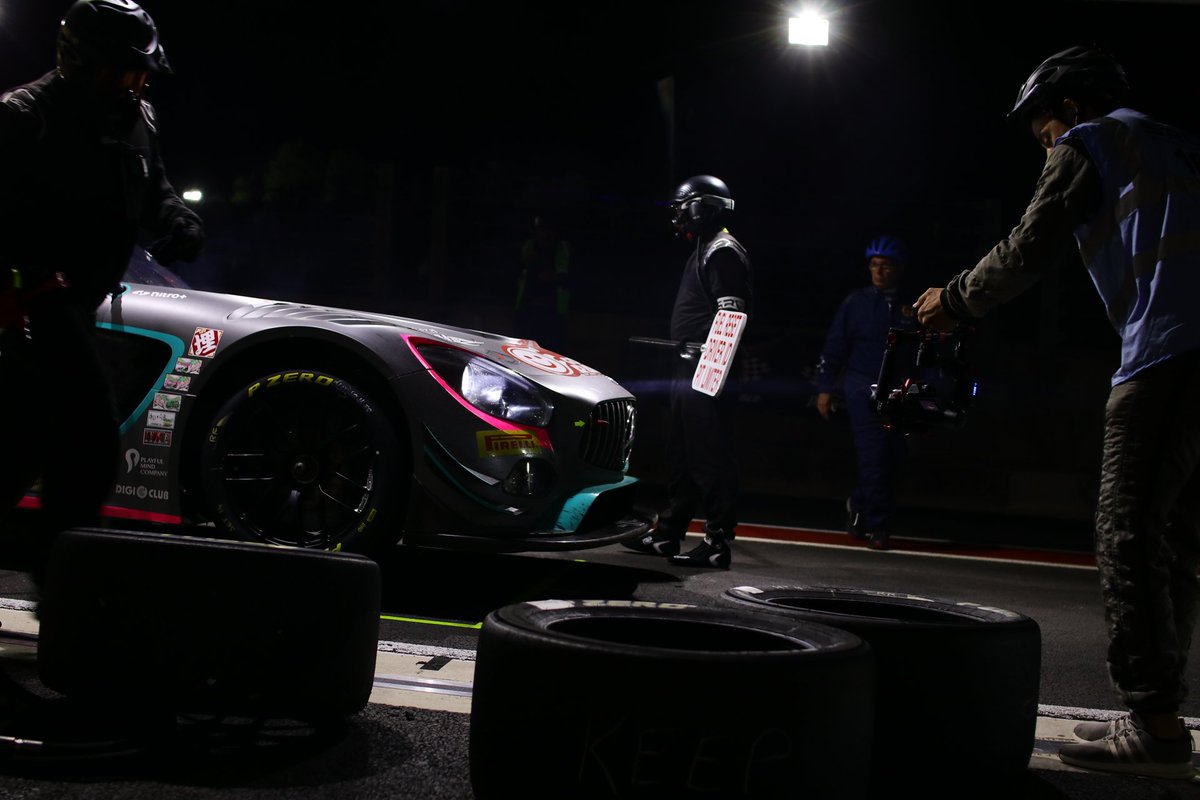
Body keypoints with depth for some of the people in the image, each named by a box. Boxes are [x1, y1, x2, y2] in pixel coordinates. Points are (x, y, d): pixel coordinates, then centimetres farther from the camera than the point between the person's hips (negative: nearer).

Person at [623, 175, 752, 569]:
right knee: (681, 454, 16)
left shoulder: (723, 252, -11)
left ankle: (718, 543, -6)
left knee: (711, 456, -9)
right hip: (690, 367, 11)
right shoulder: (704, 250, 22)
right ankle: (667, 533, 25)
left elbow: (731, 316, -20)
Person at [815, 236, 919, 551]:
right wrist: (824, 388, 2)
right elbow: (834, 347, 5)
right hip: (863, 391, -2)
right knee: (873, 457, -8)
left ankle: (860, 504, 29)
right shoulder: (856, 302, 5)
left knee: (893, 457, 5)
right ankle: (878, 525, -1)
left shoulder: (914, 305, 7)